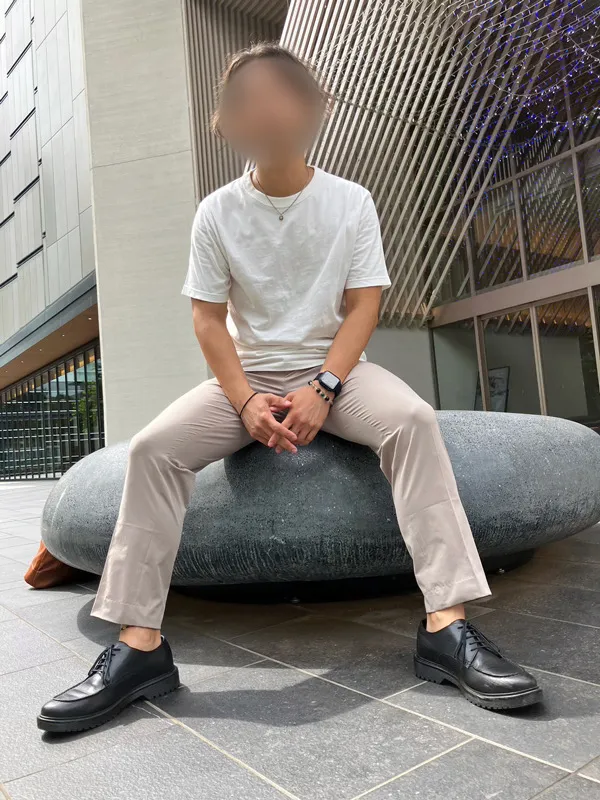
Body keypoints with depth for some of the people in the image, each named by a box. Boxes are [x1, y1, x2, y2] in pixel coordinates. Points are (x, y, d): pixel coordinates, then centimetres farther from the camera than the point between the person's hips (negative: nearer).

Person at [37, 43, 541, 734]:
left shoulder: (350, 202, 1)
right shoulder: (217, 212, 2)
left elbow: (362, 306, -3)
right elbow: (208, 318, -1)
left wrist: (322, 389, -18)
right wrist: (245, 401, -16)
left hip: (335, 367, 0)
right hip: (249, 374, 1)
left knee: (412, 419, -31)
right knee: (153, 446, -23)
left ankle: (447, 625, -29)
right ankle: (138, 644, -17)